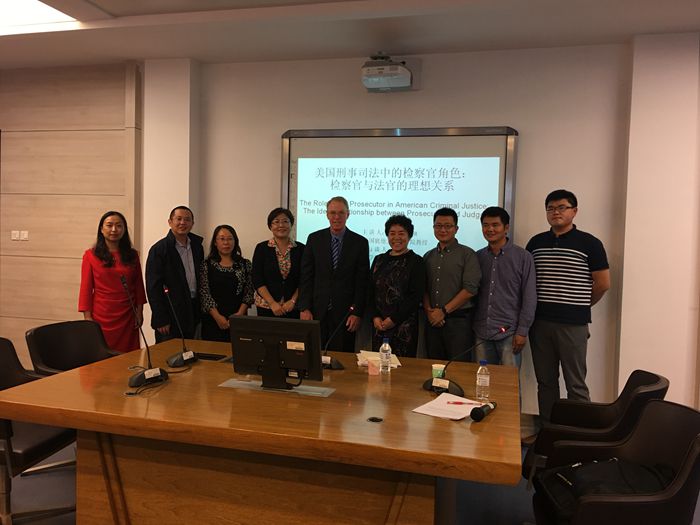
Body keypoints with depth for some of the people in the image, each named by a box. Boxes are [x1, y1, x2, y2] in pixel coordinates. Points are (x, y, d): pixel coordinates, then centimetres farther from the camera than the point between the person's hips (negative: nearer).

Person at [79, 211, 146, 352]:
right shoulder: (91, 255, -1)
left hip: (128, 316, 2)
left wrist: (139, 311, 6)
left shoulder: (132, 255, 6)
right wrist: (88, 318, -5)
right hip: (102, 317, -2)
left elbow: (138, 285, 9)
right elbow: (86, 288, -1)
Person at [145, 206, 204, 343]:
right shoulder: (159, 249, -10)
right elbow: (153, 288, -12)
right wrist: (161, 320, -15)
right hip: (171, 315, -5)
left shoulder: (197, 245, 8)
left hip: (193, 313, 6)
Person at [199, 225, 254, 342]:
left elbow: (249, 293, 3)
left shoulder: (245, 264, 6)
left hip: (238, 321, 1)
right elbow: (204, 293, -4)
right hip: (212, 319, -1)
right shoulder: (206, 265, 2)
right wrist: (217, 316, -12)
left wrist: (240, 313, -10)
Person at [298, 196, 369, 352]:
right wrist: (304, 308, -3)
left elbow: (362, 282, -1)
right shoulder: (314, 239, 4)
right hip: (317, 310, 1)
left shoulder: (360, 243, 0)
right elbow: (306, 276, 3)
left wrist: (357, 313, -5)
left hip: (345, 312, -1)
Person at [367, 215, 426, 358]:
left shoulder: (416, 262, 0)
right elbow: (370, 292, 12)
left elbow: (416, 296, -7)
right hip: (379, 325, 4)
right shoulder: (379, 260, 14)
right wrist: (374, 317, -2)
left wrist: (393, 319, -10)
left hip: (405, 326, -4)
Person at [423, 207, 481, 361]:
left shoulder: (467, 254, -1)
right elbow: (423, 289, 12)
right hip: (433, 321, 4)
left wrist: (444, 311, -11)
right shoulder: (428, 257, 14)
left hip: (458, 320, -4)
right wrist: (429, 311, -5)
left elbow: (470, 289, -10)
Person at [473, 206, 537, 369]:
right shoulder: (477, 257, 9)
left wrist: (522, 331, -8)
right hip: (481, 333, 3)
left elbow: (529, 297, -4)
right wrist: (471, 327, 8)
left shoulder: (523, 257, -2)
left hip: (509, 333, -3)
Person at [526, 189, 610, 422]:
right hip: (540, 322, 4)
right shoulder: (536, 242, 9)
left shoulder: (589, 244, -2)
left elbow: (603, 283, 0)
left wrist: (581, 305, 8)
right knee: (545, 382, 11)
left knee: (575, 384, 1)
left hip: (573, 324, -4)